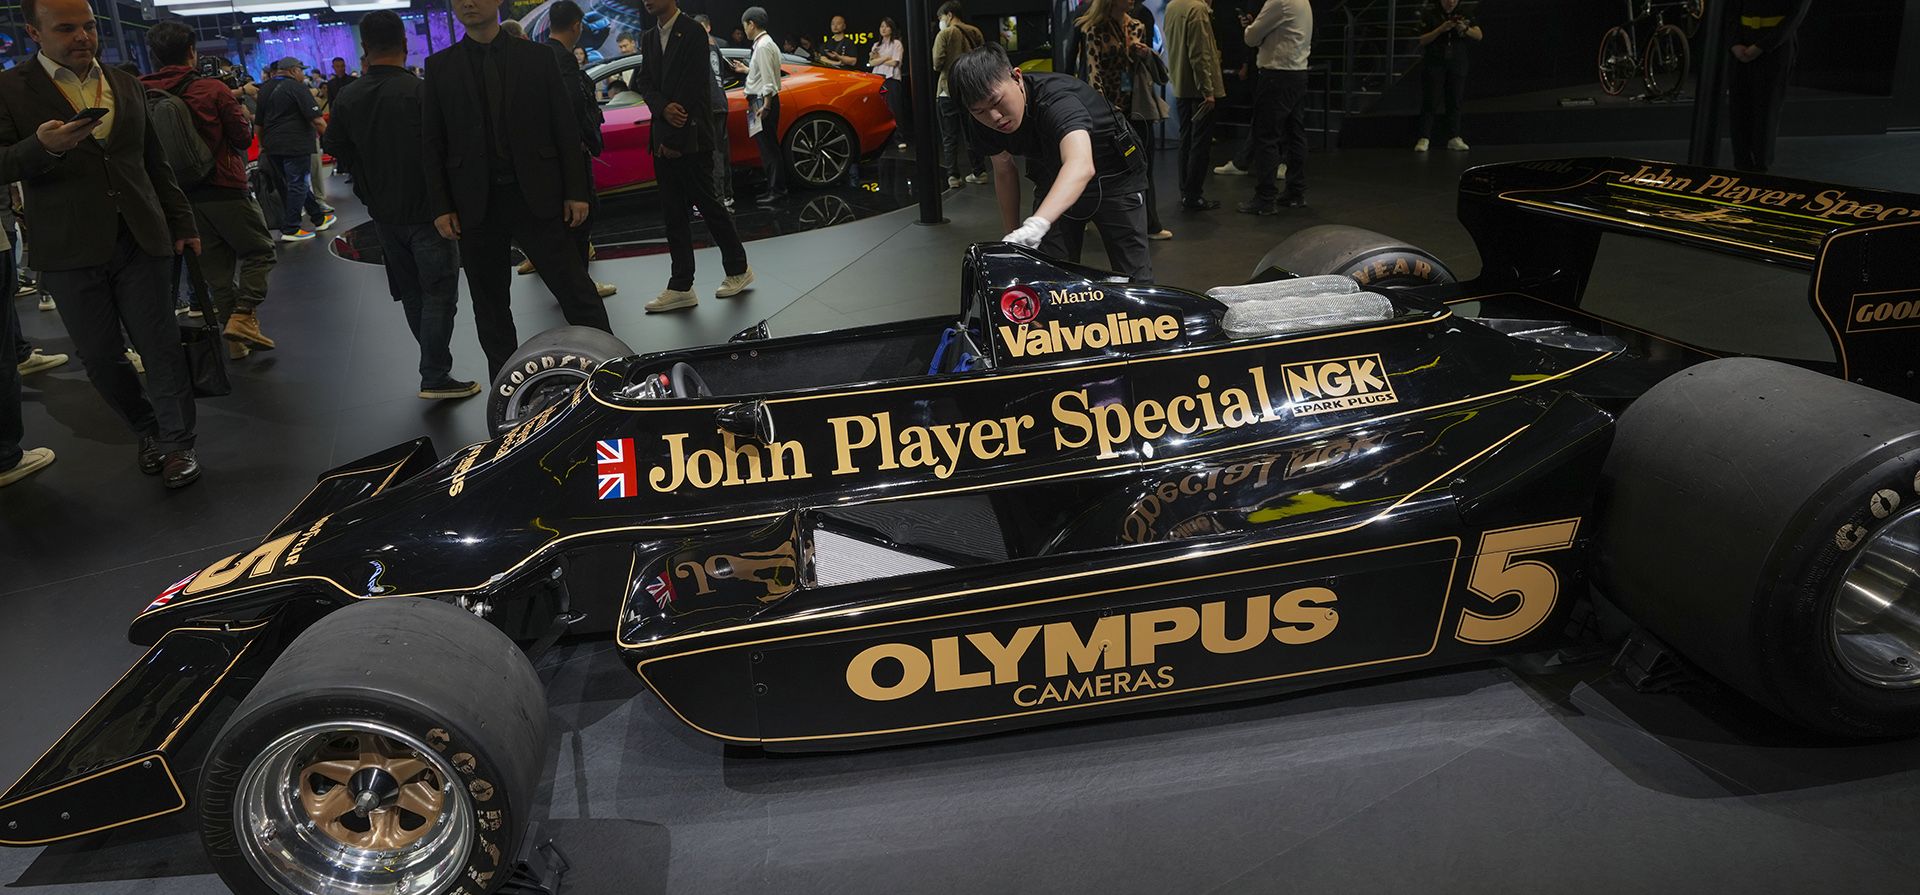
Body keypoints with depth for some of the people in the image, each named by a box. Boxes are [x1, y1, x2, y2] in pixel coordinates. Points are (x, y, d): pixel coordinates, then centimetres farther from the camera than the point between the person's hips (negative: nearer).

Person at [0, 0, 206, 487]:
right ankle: (148, 431, 24)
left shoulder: (127, 85, 12)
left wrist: (181, 221, 17)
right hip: (71, 250, -2)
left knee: (161, 346, 0)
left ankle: (177, 442, 11)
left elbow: (155, 162, 19)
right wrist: (42, 148, -26)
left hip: (139, 241, 2)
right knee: (101, 356, 6)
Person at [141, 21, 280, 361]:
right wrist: (243, 115, 14)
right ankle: (243, 316, -13)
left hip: (183, 192, 5)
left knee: (215, 266, 12)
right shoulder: (213, 90, -11)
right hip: (224, 188, -5)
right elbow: (243, 137, -6)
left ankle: (235, 339, 14)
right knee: (260, 250, 7)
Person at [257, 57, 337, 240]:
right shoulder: (296, 87, -9)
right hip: (295, 145, -8)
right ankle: (290, 230, -2)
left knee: (294, 183, 17)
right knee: (297, 185, -2)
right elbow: (316, 119, -17)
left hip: (272, 146, 8)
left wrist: (262, 144, 30)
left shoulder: (265, 90, 15)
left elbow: (259, 123, 20)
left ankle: (319, 218, 26)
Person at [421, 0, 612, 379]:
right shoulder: (440, 67, 7)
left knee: (576, 292, -3)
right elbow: (432, 142, 7)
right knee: (490, 308, 9)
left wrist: (576, 191, -2)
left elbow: (566, 127, 4)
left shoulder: (536, 56, 5)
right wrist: (441, 207, -1)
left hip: (536, 196, -1)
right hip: (476, 204, 2)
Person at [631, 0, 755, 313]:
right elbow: (644, 80, 10)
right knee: (673, 212, 5)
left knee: (706, 203, -1)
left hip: (691, 137, -7)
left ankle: (738, 269, 17)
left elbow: (694, 86, -13)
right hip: (664, 139, 7)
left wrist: (673, 137, -14)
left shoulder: (693, 32, -7)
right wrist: (663, 108, -13)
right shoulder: (650, 37, 15)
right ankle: (680, 287, 8)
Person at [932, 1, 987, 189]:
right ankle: (979, 172, 16)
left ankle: (952, 176, -2)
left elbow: (937, 64, -14)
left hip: (948, 92, -5)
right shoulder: (976, 33, 5)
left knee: (950, 137, 1)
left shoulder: (945, 34, -10)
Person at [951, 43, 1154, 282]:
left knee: (1135, 280, -4)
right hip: (1055, 186, 5)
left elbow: (1081, 166, -57)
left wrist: (1035, 225, -71)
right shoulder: (982, 125, -18)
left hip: (1115, 179, -5)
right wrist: (1014, 233, 4)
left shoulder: (1057, 99, -39)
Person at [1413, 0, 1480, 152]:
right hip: (1434, 64, -3)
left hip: (1457, 65, 3)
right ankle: (1424, 138, -4)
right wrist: (1441, 29, -23)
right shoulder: (1430, 15, -4)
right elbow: (1422, 40, -10)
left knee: (1454, 102, 4)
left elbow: (1479, 35, -1)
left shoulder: (1463, 15, 4)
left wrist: (1465, 29, -20)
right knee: (1430, 102, -5)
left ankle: (1454, 138, 7)